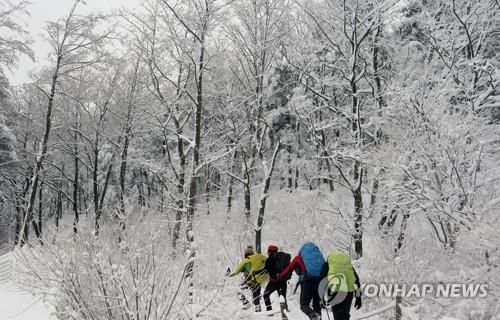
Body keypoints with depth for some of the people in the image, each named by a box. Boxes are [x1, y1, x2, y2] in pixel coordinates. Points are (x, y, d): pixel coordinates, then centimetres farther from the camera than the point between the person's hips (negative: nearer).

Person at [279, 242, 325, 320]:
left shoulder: (299, 257, 17)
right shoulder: (317, 253, 26)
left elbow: (289, 268, 20)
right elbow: (325, 267, 20)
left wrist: (280, 277, 33)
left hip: (308, 281, -4)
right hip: (320, 280, 4)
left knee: (304, 304, 2)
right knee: (317, 304, 17)